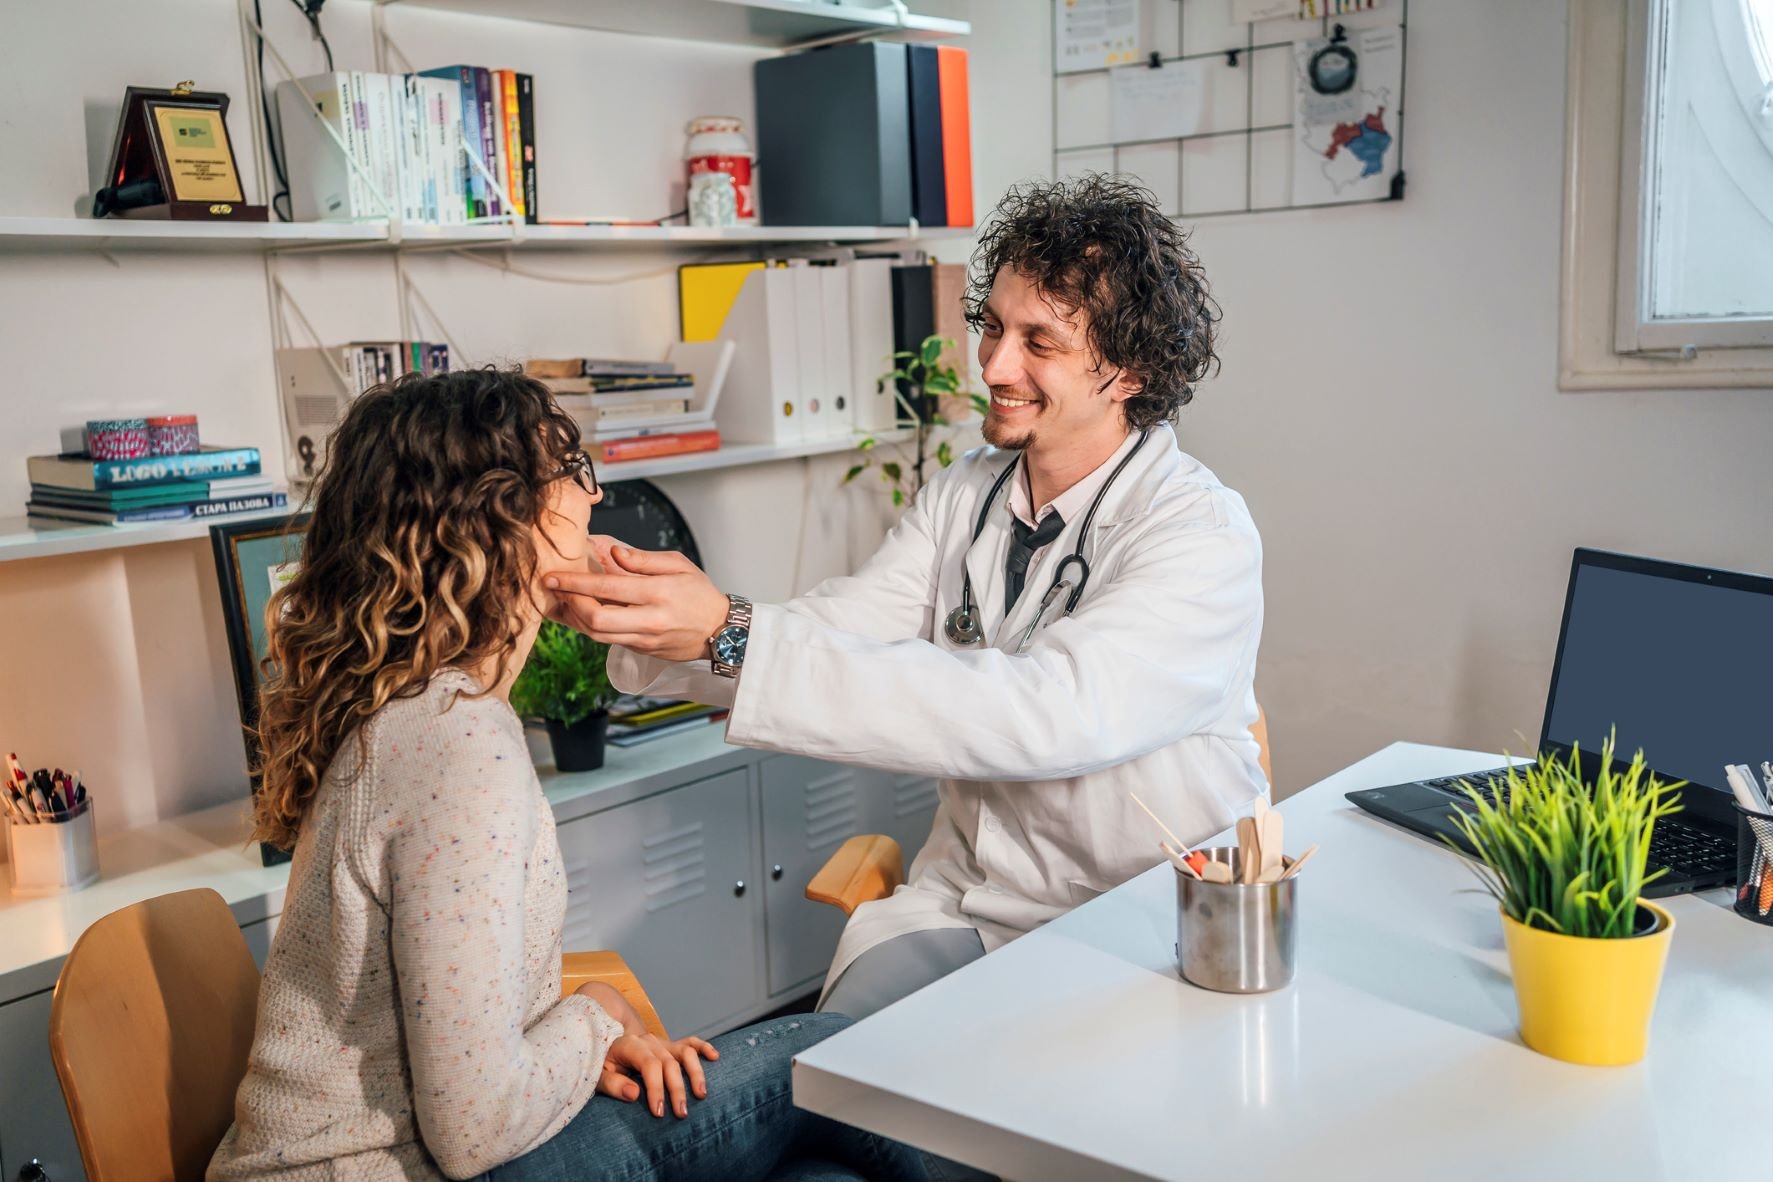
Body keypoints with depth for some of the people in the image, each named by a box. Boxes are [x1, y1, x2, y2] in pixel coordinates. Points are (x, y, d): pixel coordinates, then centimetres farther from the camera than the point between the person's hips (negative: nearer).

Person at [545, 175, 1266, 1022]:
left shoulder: (1203, 537, -17)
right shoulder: (963, 496, 5)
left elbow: (1040, 717, -31)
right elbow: (828, 633, -1)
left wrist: (732, 636, -35)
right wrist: (646, 622, -21)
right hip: (961, 905, 5)